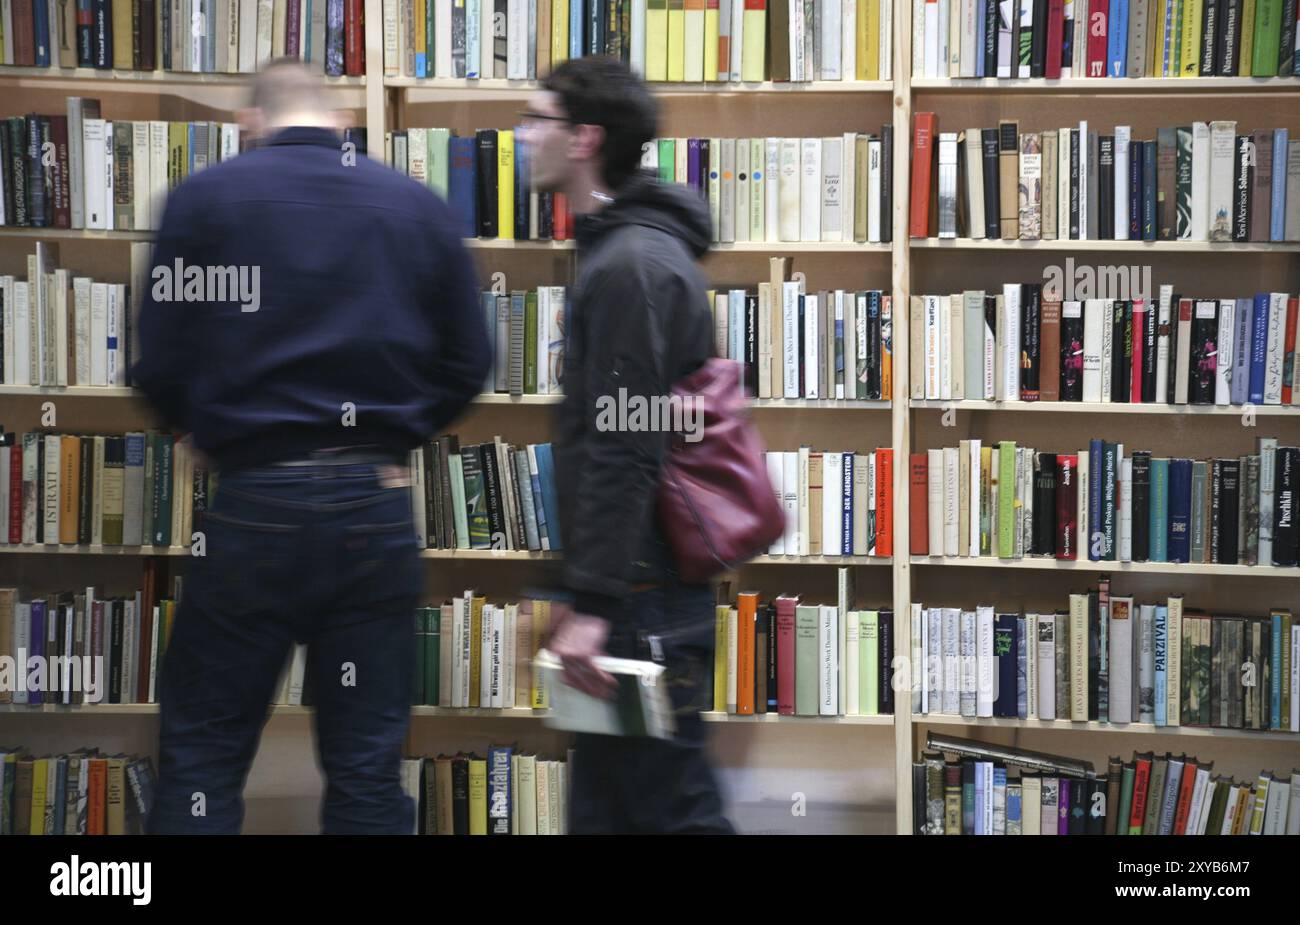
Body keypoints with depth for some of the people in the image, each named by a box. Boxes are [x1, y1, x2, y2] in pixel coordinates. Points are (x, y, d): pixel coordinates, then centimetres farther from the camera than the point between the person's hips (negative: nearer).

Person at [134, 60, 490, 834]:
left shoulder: (207, 196, 0)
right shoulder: (420, 206, 6)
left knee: (201, 756, 10)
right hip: (377, 505, 2)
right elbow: (468, 363, 6)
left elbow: (162, 368, -2)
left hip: (255, 506, -2)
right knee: (368, 766, 10)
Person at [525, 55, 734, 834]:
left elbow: (625, 451, -22)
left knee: (670, 806, -2)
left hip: (643, 599, -10)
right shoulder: (633, 247, 16)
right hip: (650, 587, 10)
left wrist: (593, 605, -22)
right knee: (602, 804, 15)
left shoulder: (631, 264, -16)